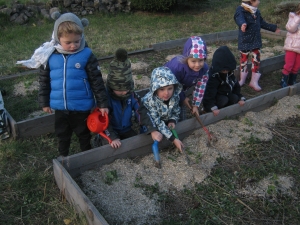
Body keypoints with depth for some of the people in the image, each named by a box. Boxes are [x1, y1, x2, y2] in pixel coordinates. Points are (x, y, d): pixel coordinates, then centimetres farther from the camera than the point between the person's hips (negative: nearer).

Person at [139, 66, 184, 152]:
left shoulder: (175, 97, -23)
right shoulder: (150, 100, -38)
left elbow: (176, 112, -3)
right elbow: (157, 122, -38)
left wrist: (172, 121, -25)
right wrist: (173, 139, -41)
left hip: (166, 119, 5)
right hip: (150, 120, -5)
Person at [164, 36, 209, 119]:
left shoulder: (204, 69, -26)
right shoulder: (177, 66, -41)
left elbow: (200, 87, -17)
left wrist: (196, 105, -15)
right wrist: (183, 98, -14)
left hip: (182, 89, 5)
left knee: (181, 117, 14)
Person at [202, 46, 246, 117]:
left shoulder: (230, 73, -4)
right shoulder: (213, 76, -29)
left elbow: (236, 86, 8)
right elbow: (210, 92, -31)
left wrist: (240, 98, -2)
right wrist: (213, 108, -37)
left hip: (227, 94, 8)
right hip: (214, 97, -7)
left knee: (235, 98, -15)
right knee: (224, 100, -32)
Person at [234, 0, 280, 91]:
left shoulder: (257, 11, 8)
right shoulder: (241, 9, -14)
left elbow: (262, 23, 22)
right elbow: (239, 18, -36)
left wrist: (273, 28, 30)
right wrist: (242, 24, -60)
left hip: (256, 40, 6)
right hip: (245, 41, -5)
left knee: (256, 60, 5)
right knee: (243, 59, 9)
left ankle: (254, 82, 16)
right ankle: (242, 79, 27)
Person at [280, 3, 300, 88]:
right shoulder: (293, 16, -5)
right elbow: (291, 28, -21)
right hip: (291, 46, -4)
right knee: (288, 65, -2)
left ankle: (292, 81, 25)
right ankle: (284, 81, 12)